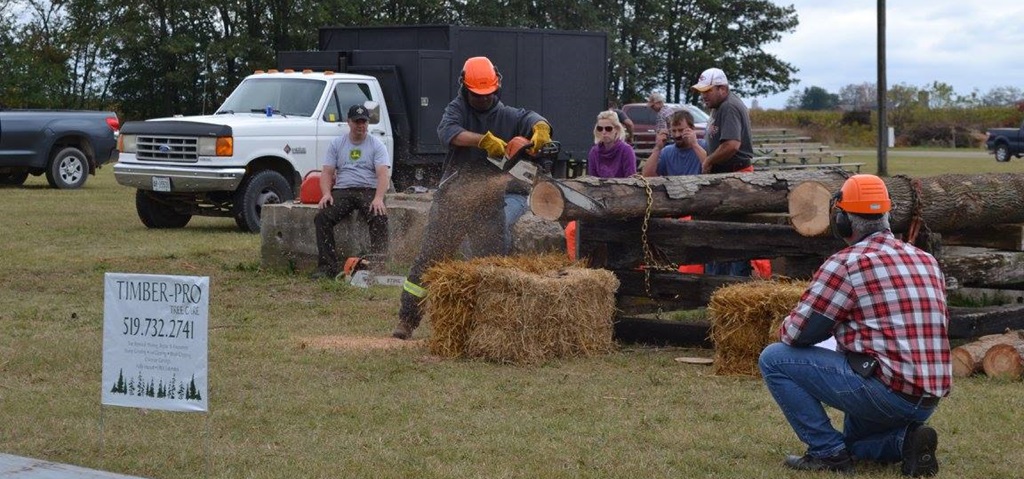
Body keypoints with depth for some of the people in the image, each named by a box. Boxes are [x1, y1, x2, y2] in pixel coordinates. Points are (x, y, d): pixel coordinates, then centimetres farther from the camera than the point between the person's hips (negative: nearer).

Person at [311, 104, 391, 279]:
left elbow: (383, 174, -6)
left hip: (369, 190, -2)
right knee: (322, 217, -25)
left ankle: (378, 265, -32)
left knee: (379, 217, -32)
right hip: (342, 191, 2)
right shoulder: (337, 144, 14)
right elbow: (327, 172, 9)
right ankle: (327, 267, -26)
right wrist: (326, 193, -12)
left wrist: (378, 198, -23)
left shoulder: (377, 145, 6)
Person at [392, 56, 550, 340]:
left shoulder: (507, 116, 7)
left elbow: (532, 120, -9)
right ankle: (407, 320, 2)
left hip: (490, 204, 2)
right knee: (430, 260, -2)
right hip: (453, 198, -2)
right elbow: (448, 131, -20)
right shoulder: (457, 109, 1)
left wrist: (540, 129, -34)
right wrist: (485, 140, -34)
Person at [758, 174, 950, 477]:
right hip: (929, 401, 8)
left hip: (886, 391, -8)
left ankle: (828, 452, -2)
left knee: (774, 359, 1)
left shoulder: (847, 263, -9)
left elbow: (796, 332, -9)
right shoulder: (927, 261, 13)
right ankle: (906, 439, 5)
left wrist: (786, 330, 17)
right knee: (854, 439, 36)